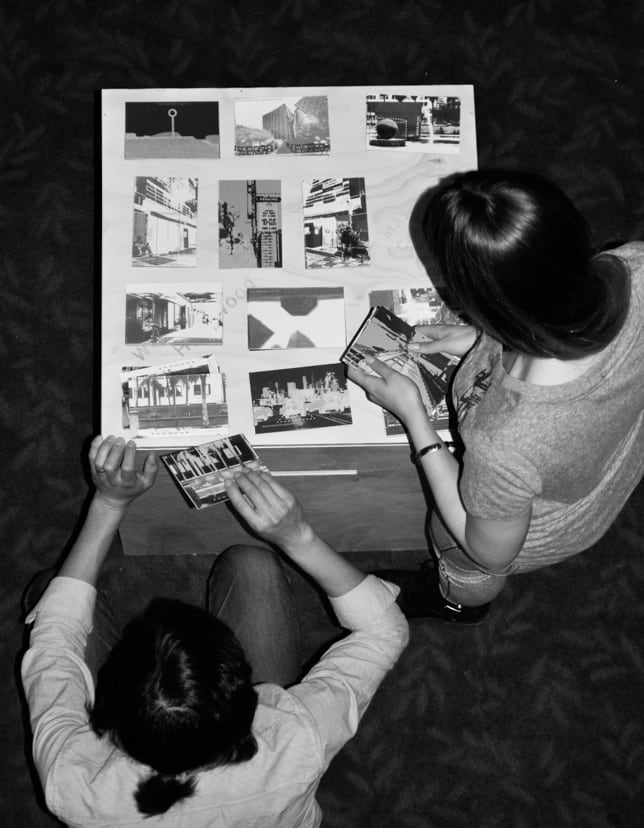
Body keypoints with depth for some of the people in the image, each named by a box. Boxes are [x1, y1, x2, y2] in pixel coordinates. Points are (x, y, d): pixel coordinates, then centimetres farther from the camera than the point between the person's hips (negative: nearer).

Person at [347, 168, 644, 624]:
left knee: (468, 574, 33)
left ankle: (458, 602, 70)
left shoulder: (504, 444, -50)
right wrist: (487, 338, -11)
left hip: (545, 532, -5)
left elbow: (493, 551, -25)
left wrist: (411, 412, -25)